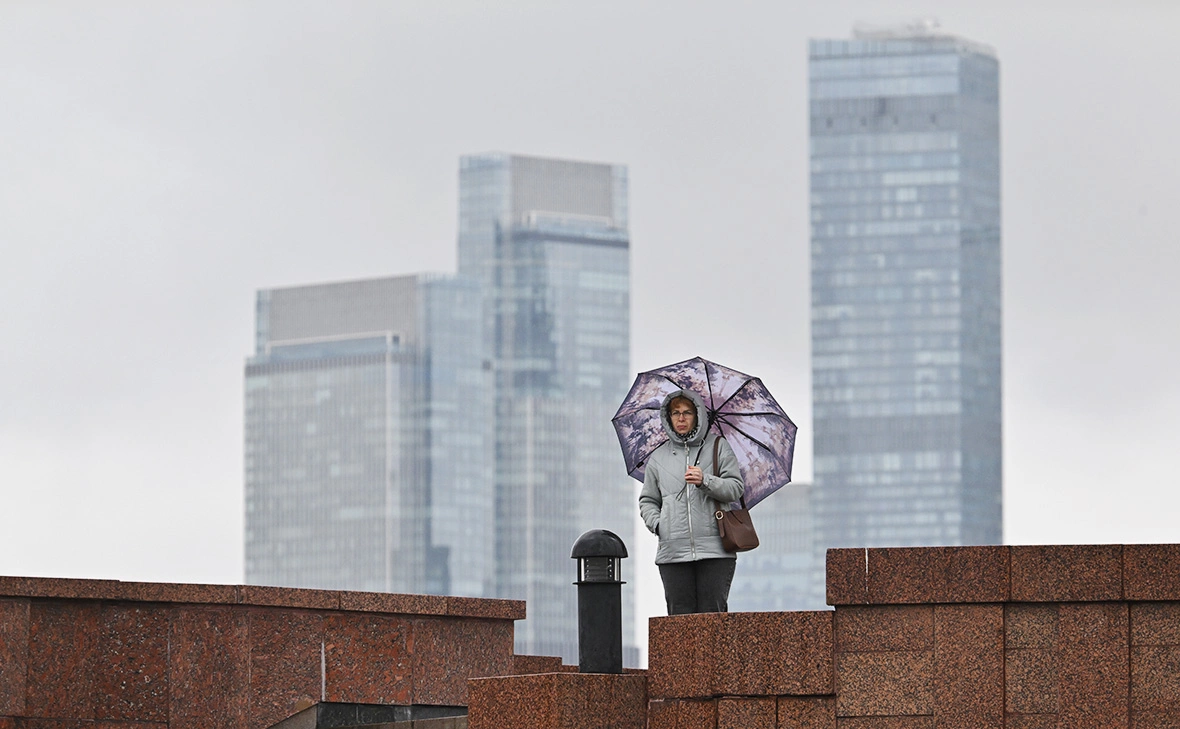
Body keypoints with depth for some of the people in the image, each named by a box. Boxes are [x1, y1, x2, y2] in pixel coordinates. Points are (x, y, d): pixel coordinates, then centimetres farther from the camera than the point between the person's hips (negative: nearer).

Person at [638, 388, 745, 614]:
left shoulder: (718, 447, 10)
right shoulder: (658, 458, 16)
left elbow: (736, 488, 2)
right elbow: (647, 501, 21)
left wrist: (705, 481, -14)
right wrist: (658, 524, 2)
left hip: (715, 551, -2)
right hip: (673, 551, 2)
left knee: (712, 613, -6)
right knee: (680, 614, -4)